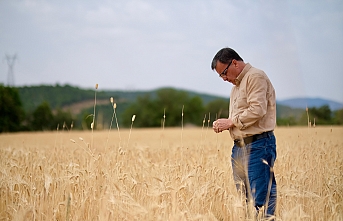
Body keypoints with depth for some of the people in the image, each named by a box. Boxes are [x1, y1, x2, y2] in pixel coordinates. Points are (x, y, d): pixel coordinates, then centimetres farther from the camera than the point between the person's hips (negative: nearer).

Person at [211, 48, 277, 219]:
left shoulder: (255, 77, -7)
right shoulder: (236, 85, 23)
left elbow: (257, 110, -18)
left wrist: (231, 121, -10)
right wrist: (224, 125, 11)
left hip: (258, 145, -9)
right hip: (239, 147, 9)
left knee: (261, 200, -10)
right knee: (243, 199, 9)